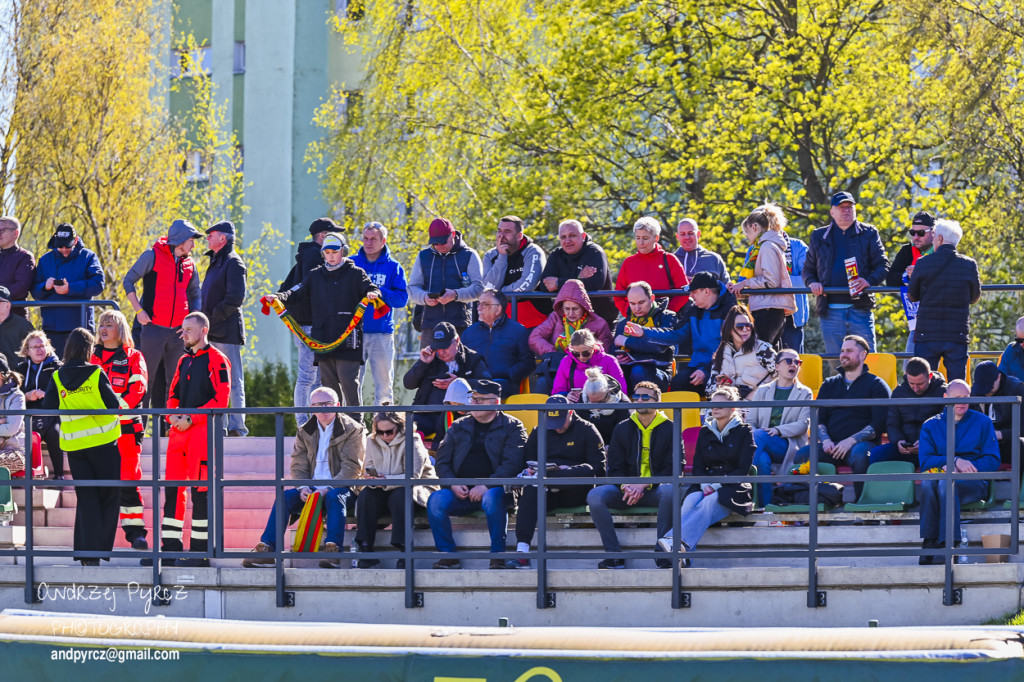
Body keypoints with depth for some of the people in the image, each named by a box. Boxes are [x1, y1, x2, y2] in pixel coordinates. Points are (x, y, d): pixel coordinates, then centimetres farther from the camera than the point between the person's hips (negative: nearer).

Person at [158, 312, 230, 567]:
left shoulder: (216, 360, -5)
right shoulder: (184, 361, 20)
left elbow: (221, 398, -12)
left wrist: (191, 419, -15)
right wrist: (172, 415, 1)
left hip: (203, 429, -8)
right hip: (179, 431, 8)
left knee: (201, 491, -6)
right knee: (172, 489, 5)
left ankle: (201, 552, -3)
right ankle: (170, 549, 7)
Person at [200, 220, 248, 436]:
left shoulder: (233, 263, -10)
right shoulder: (216, 262, 19)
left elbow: (235, 297, -19)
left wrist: (214, 316, -17)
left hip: (226, 330, -10)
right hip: (213, 331, 10)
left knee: (233, 381, -7)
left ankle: (237, 426, -7)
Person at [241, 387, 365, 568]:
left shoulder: (352, 430, 0)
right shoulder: (304, 432, 14)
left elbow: (351, 467, -9)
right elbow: (298, 467, 11)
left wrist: (327, 489, -21)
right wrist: (303, 488, -12)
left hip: (340, 487, -4)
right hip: (312, 487, 4)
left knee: (334, 497, -37)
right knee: (285, 497, -21)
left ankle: (333, 551, -48)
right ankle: (266, 550, -27)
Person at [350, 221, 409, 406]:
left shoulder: (393, 267, 7)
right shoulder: (350, 264, 9)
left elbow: (402, 298, -1)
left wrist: (378, 292, -15)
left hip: (382, 332, 0)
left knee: (384, 381, 1)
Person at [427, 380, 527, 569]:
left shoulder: (511, 427, 6)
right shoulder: (459, 427, 20)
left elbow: (513, 463, -7)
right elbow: (442, 461, 16)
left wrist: (486, 486, -18)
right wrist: (453, 485, -5)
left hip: (494, 489, -4)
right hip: (460, 492, 4)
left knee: (492, 498, -39)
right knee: (435, 500, -26)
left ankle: (498, 555, -29)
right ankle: (448, 555, -21)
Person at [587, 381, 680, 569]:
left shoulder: (669, 429, 3)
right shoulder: (622, 430, 11)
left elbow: (672, 468, -3)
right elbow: (615, 468, 10)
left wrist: (643, 485, -18)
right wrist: (626, 486, -14)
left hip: (654, 490, -3)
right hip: (628, 489, 3)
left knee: (669, 491, -39)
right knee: (595, 496, -25)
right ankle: (614, 555, -26)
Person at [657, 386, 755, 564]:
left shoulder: (744, 432, 6)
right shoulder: (705, 432, 18)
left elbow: (743, 469, -2)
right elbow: (697, 466, 13)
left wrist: (718, 484, -15)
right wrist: (705, 484, -9)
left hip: (733, 488, -3)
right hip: (705, 485, 3)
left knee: (710, 502, -37)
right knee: (691, 500, -33)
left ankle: (678, 541, -57)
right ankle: (682, 555, -52)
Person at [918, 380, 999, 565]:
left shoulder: (982, 422, 13)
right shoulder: (931, 426, 16)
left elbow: (992, 461, 5)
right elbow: (925, 461, 3)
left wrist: (965, 467, -9)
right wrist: (955, 461, -12)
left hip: (974, 483, -2)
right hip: (943, 476, 2)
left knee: (946, 484, -36)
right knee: (927, 481, -35)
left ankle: (947, 547, -46)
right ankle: (929, 542, -39)